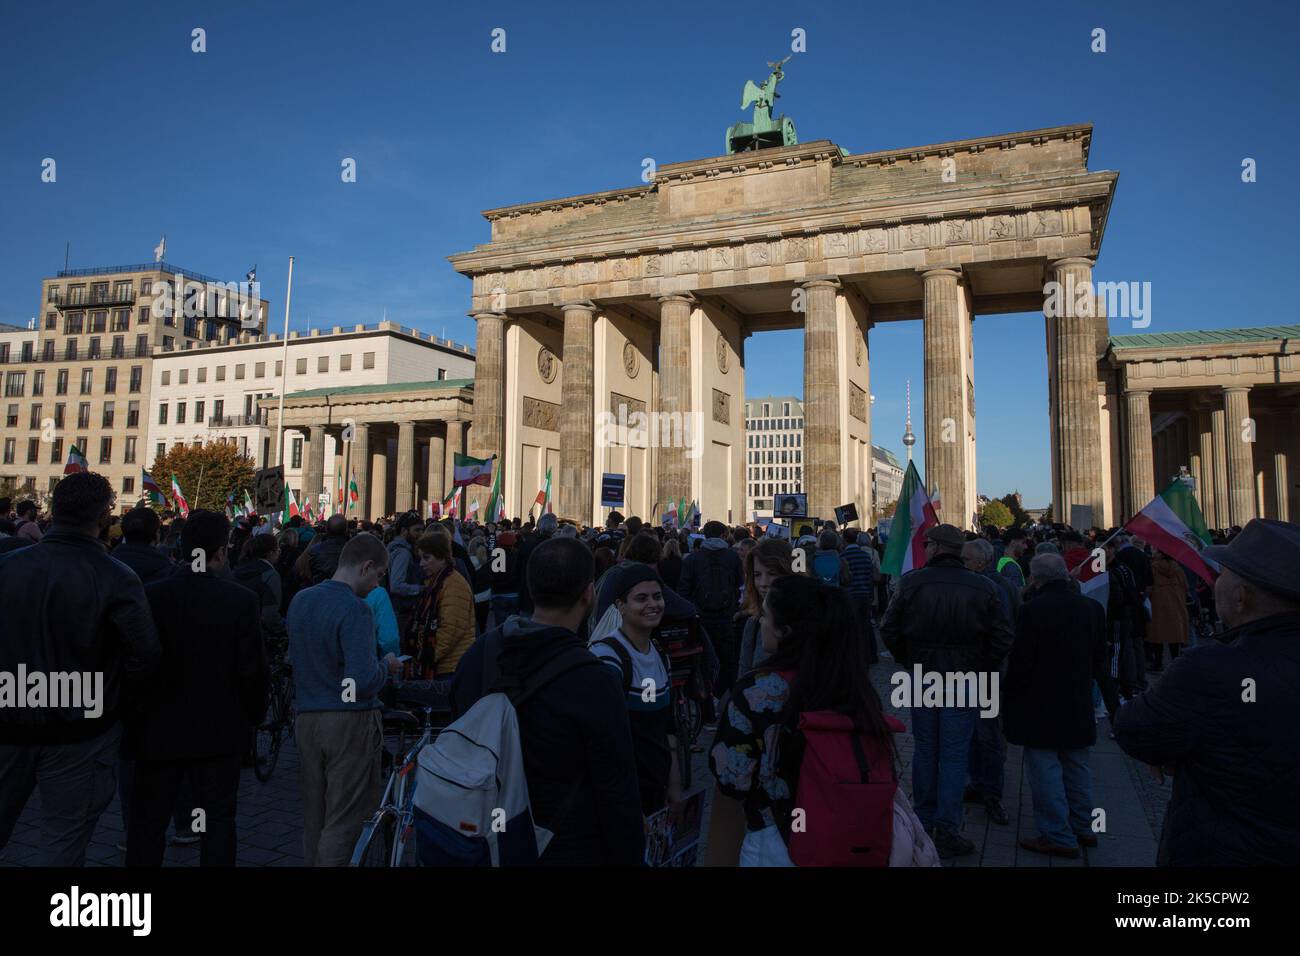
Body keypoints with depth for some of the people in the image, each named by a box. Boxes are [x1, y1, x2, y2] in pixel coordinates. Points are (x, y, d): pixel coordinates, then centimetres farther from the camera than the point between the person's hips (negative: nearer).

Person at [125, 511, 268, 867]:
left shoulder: (149, 596, -10)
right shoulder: (242, 601, -13)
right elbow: (254, 669, -10)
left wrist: (133, 721, 10)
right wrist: (253, 716, 7)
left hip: (158, 730, 1)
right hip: (219, 731, -1)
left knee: (147, 824, 15)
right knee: (218, 822, 11)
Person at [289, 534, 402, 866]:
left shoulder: (300, 600, 6)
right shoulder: (354, 609, -19)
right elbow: (363, 683, -24)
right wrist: (386, 665, -5)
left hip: (306, 720, 7)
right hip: (350, 724, -7)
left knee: (314, 821, 18)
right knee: (343, 825, 3)